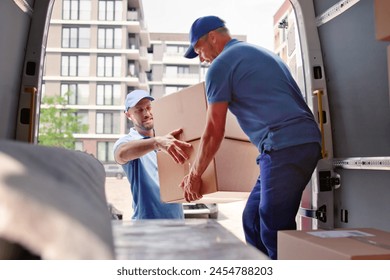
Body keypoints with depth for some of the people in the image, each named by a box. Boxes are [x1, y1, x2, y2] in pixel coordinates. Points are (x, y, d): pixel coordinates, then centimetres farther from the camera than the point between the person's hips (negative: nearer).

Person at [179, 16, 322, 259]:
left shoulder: (221, 65, -1)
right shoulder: (259, 52, 27)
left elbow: (214, 132, -2)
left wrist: (194, 176, 9)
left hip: (284, 147, -9)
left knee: (275, 230, -6)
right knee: (253, 220, 13)